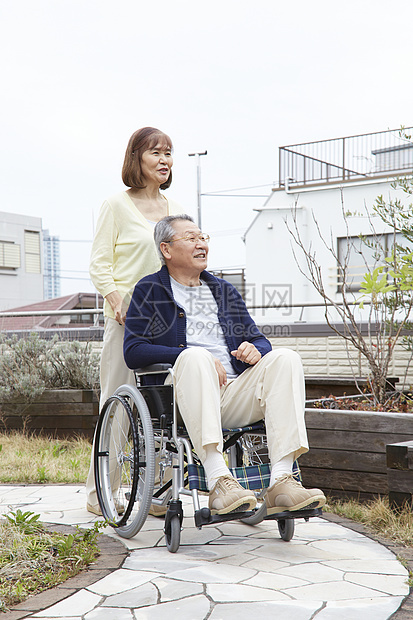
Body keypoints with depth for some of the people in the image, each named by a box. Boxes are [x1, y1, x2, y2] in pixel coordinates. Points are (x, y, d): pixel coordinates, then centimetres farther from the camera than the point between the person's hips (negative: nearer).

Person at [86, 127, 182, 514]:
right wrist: (117, 302, -17)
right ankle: (99, 492, 8)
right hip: (126, 316, -5)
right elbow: (99, 264, -2)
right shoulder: (117, 205, 2)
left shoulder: (174, 210, 17)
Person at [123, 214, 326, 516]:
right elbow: (133, 351, -2)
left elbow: (259, 340, 24)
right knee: (196, 357, -35)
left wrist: (255, 350, -2)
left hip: (235, 396, 5)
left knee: (285, 358, -21)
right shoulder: (150, 291, 12)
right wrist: (189, 355, -13)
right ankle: (219, 482, -45)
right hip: (183, 400, -4)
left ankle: (281, 482, -32)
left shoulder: (224, 290, 27)